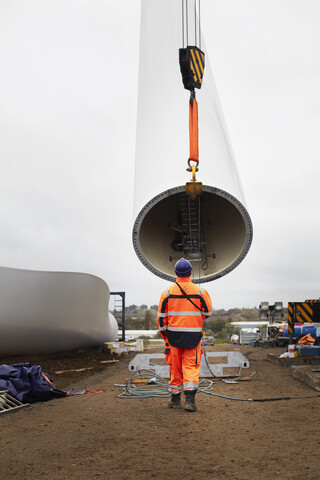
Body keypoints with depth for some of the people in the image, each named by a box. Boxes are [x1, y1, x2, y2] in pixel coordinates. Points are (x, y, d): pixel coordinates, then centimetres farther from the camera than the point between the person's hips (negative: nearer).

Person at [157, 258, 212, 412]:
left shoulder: (167, 292, -2)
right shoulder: (200, 291, -3)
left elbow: (161, 316, 1)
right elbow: (208, 312, 3)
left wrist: (163, 333, 12)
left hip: (173, 333, 1)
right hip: (193, 334, -1)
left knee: (175, 366, 11)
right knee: (191, 366, 5)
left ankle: (175, 399, 22)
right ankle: (190, 398, -8)